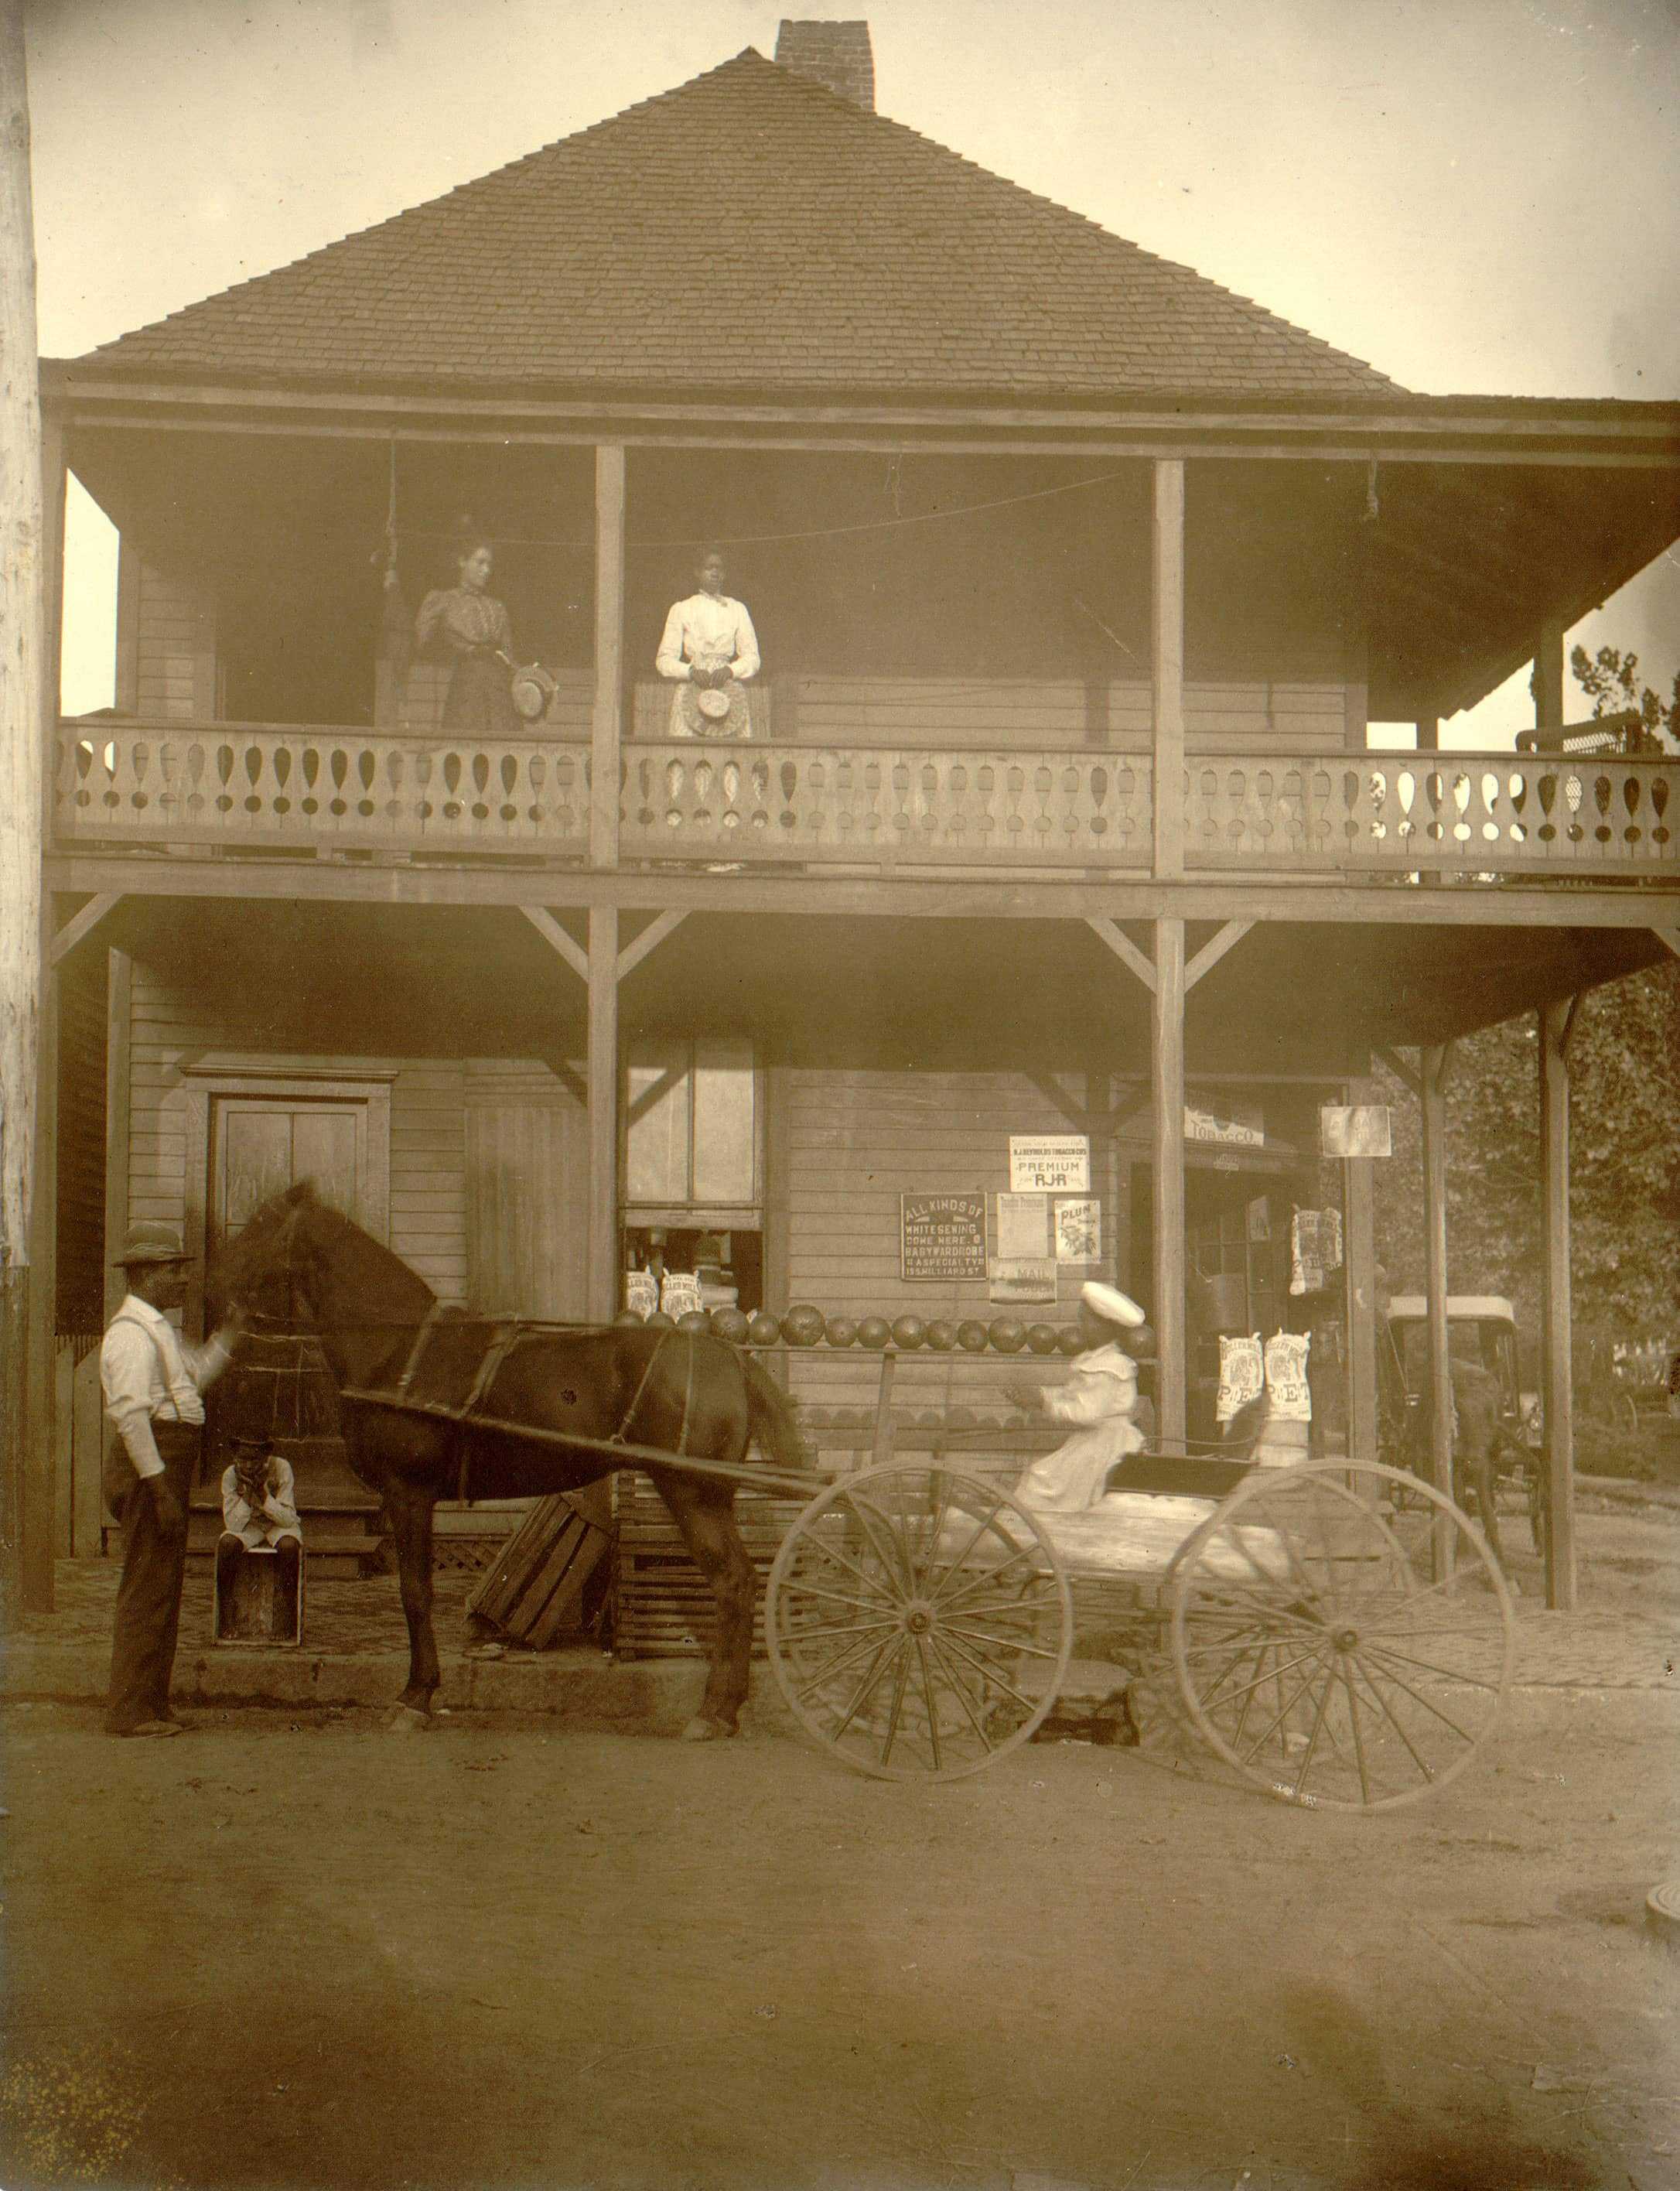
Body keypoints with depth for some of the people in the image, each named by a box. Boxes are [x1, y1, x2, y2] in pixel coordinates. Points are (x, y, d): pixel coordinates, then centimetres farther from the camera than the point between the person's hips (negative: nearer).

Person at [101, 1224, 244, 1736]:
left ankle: (152, 1703, 21)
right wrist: (160, 1489, -25)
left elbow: (195, 1377, 31)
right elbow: (130, 1415, -22)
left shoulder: (162, 1329, 18)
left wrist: (229, 1333, 19)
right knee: (147, 1589, -7)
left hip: (170, 1469, 10)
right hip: (150, 1468, -10)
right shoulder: (131, 1333, -15)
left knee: (166, 1586, 14)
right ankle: (130, 1711, -2)